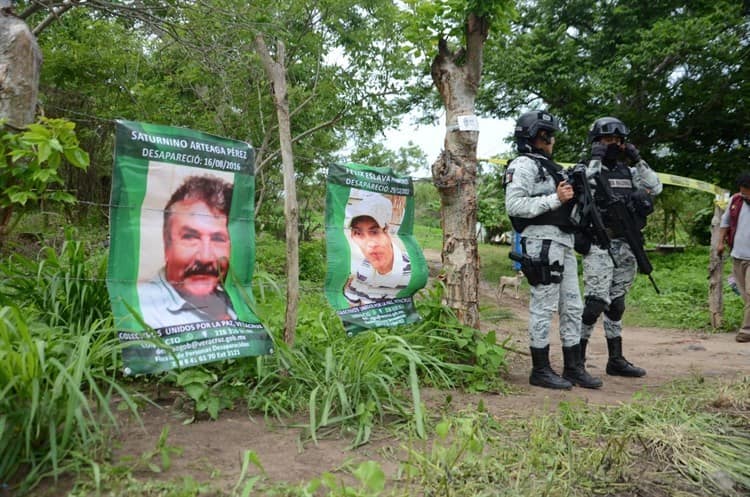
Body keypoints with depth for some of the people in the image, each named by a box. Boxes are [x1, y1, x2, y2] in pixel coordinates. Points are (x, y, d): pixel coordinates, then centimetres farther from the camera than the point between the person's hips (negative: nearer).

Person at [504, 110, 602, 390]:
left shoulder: (550, 167, 24)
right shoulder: (523, 165, -6)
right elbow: (514, 206, -18)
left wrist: (573, 196, 11)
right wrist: (555, 199, -17)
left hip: (564, 243, 10)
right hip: (542, 242, -9)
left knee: (572, 307, 11)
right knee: (543, 307, -4)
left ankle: (573, 367, 19)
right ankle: (540, 370, 5)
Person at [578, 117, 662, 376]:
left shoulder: (629, 172, 15)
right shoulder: (587, 169, -3)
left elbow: (656, 187, 8)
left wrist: (637, 160, 2)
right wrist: (596, 160, -17)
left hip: (626, 247, 7)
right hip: (599, 247, -7)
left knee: (616, 304, 13)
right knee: (595, 303, -14)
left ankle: (616, 359, 22)